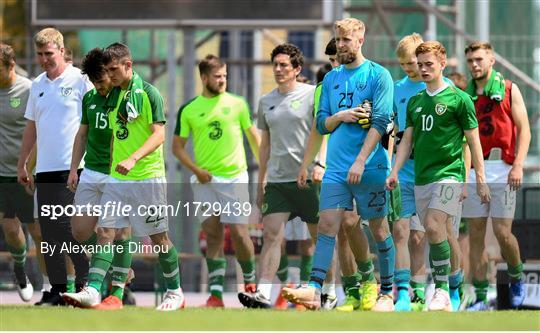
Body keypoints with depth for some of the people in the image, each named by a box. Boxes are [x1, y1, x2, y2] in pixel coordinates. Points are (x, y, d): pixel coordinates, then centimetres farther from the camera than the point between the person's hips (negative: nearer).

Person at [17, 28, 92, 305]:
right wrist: (22, 164, 21)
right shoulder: (37, 85, 16)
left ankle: (84, 285, -4)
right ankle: (57, 290, 10)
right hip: (45, 169, 6)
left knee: (71, 229, -11)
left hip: (72, 169, -6)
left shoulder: (80, 81, -4)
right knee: (49, 232, 5)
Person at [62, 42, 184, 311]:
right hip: (117, 178, 6)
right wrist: (113, 166, 17)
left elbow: (159, 134, -16)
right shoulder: (112, 96, 11)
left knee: (158, 236, 3)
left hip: (147, 177, -6)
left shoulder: (148, 93, -10)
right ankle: (92, 291, -13)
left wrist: (133, 159, -29)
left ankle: (175, 292, 16)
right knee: (105, 231, -6)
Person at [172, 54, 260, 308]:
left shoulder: (237, 104, 3)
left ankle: (250, 281, 18)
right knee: (213, 234, -2)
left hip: (234, 178, -1)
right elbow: (177, 146, 8)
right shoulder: (189, 110, 4)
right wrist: (196, 170, -5)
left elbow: (253, 137, 10)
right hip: (205, 180, 1)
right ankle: (216, 293, -2)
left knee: (238, 233, -5)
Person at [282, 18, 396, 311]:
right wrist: (341, 116, -7)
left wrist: (360, 161, -18)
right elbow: (321, 125, 15)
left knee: (379, 229, 4)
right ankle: (314, 290, -18)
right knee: (326, 224, -8)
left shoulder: (378, 76, -3)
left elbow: (380, 122, -10)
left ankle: (387, 293, 13)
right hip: (336, 167, 4)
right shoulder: (331, 79, 14)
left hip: (369, 168, -4)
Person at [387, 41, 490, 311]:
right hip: (421, 177, 6)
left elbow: (473, 140, -1)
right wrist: (394, 172, 5)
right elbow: (407, 140, 17)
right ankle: (441, 299, 10)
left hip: (448, 174, -6)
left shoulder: (458, 99, -3)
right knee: (432, 234, 5)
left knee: (434, 227, -22)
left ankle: (443, 289, -15)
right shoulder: (415, 102, 14)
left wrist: (481, 180, -3)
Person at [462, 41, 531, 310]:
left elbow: (524, 130, 0)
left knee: (502, 232, -8)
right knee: (475, 234, 0)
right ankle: (480, 296, 3)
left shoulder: (508, 89, 4)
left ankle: (516, 277, 20)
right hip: (472, 169, 3)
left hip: (501, 168, -3)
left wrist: (518, 165, -12)